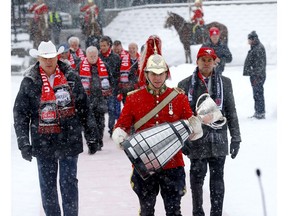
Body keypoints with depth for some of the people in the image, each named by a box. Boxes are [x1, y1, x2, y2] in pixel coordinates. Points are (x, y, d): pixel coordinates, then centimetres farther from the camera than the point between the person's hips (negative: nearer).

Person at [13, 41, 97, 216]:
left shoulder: (71, 77, 1)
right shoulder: (30, 81, -3)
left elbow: (83, 105, 11)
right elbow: (20, 114, -1)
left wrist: (89, 129, 15)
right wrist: (23, 143, -6)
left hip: (69, 140, 0)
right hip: (43, 141, 0)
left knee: (69, 182, 2)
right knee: (47, 185, 9)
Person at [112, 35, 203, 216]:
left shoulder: (179, 97, 3)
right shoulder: (134, 98, 2)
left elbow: (193, 129, 6)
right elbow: (122, 125, 6)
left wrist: (195, 127, -17)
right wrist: (120, 136, -16)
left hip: (173, 164, -1)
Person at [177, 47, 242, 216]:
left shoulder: (225, 83, 7)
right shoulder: (185, 85, 2)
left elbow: (231, 112, 7)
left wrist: (236, 138, 4)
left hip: (219, 140, 1)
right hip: (196, 142, -1)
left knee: (217, 179, 6)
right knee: (197, 178, 5)